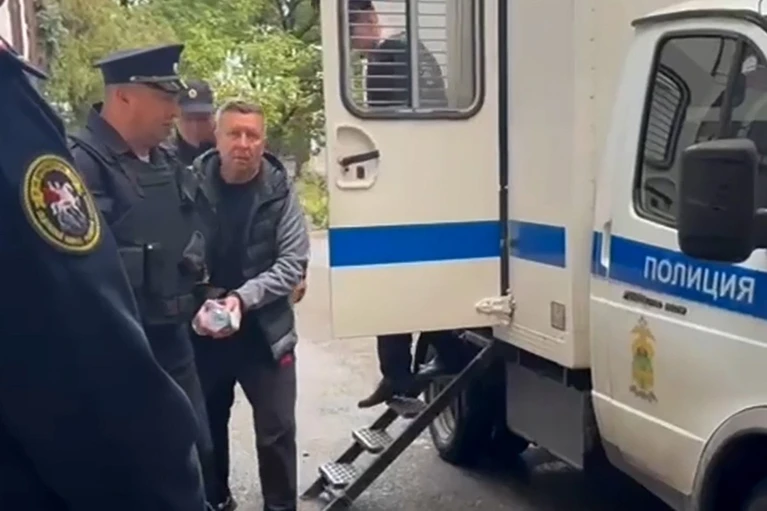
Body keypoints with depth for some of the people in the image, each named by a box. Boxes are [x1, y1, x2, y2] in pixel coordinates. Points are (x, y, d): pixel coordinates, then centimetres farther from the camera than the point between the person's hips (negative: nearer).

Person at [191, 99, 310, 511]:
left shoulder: (279, 191, -6)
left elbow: (292, 263, -9)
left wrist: (242, 298, -20)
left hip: (265, 331, -1)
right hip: (203, 331, 1)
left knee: (277, 431, 6)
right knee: (206, 428, 17)